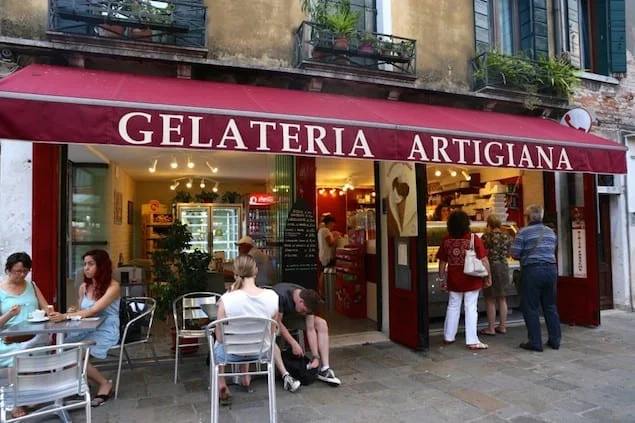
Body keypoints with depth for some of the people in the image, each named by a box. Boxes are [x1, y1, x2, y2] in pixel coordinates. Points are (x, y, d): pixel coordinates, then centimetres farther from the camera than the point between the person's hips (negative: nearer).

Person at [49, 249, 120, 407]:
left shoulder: (113, 287, -13)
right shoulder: (84, 287, 7)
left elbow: (93, 311, -23)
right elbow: (83, 312, 15)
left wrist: (65, 316, -31)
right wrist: (73, 312, -8)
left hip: (105, 333, -6)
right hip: (86, 330, 6)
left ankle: (105, 384, -3)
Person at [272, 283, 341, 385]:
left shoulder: (308, 300, -20)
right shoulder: (281, 295, -38)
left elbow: (310, 329, -17)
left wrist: (315, 356, -21)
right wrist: (294, 344, -32)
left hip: (292, 318, 5)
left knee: (322, 324, -14)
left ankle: (324, 369, -15)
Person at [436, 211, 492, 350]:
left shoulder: (446, 240, -4)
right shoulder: (474, 239, -10)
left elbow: (442, 263, 1)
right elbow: (484, 260, -10)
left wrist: (442, 279, 11)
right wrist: (488, 277, 0)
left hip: (454, 280, 3)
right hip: (471, 280, -2)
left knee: (453, 307, 15)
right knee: (471, 308, 3)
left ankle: (448, 336, 26)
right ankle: (472, 341, 5)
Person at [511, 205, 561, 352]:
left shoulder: (523, 232, -8)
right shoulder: (550, 231, 11)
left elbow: (515, 254, -9)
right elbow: (553, 250, 17)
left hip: (532, 271, -6)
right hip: (551, 269, 6)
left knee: (530, 307, 3)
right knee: (550, 306, 15)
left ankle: (535, 342, 6)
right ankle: (555, 340, 21)